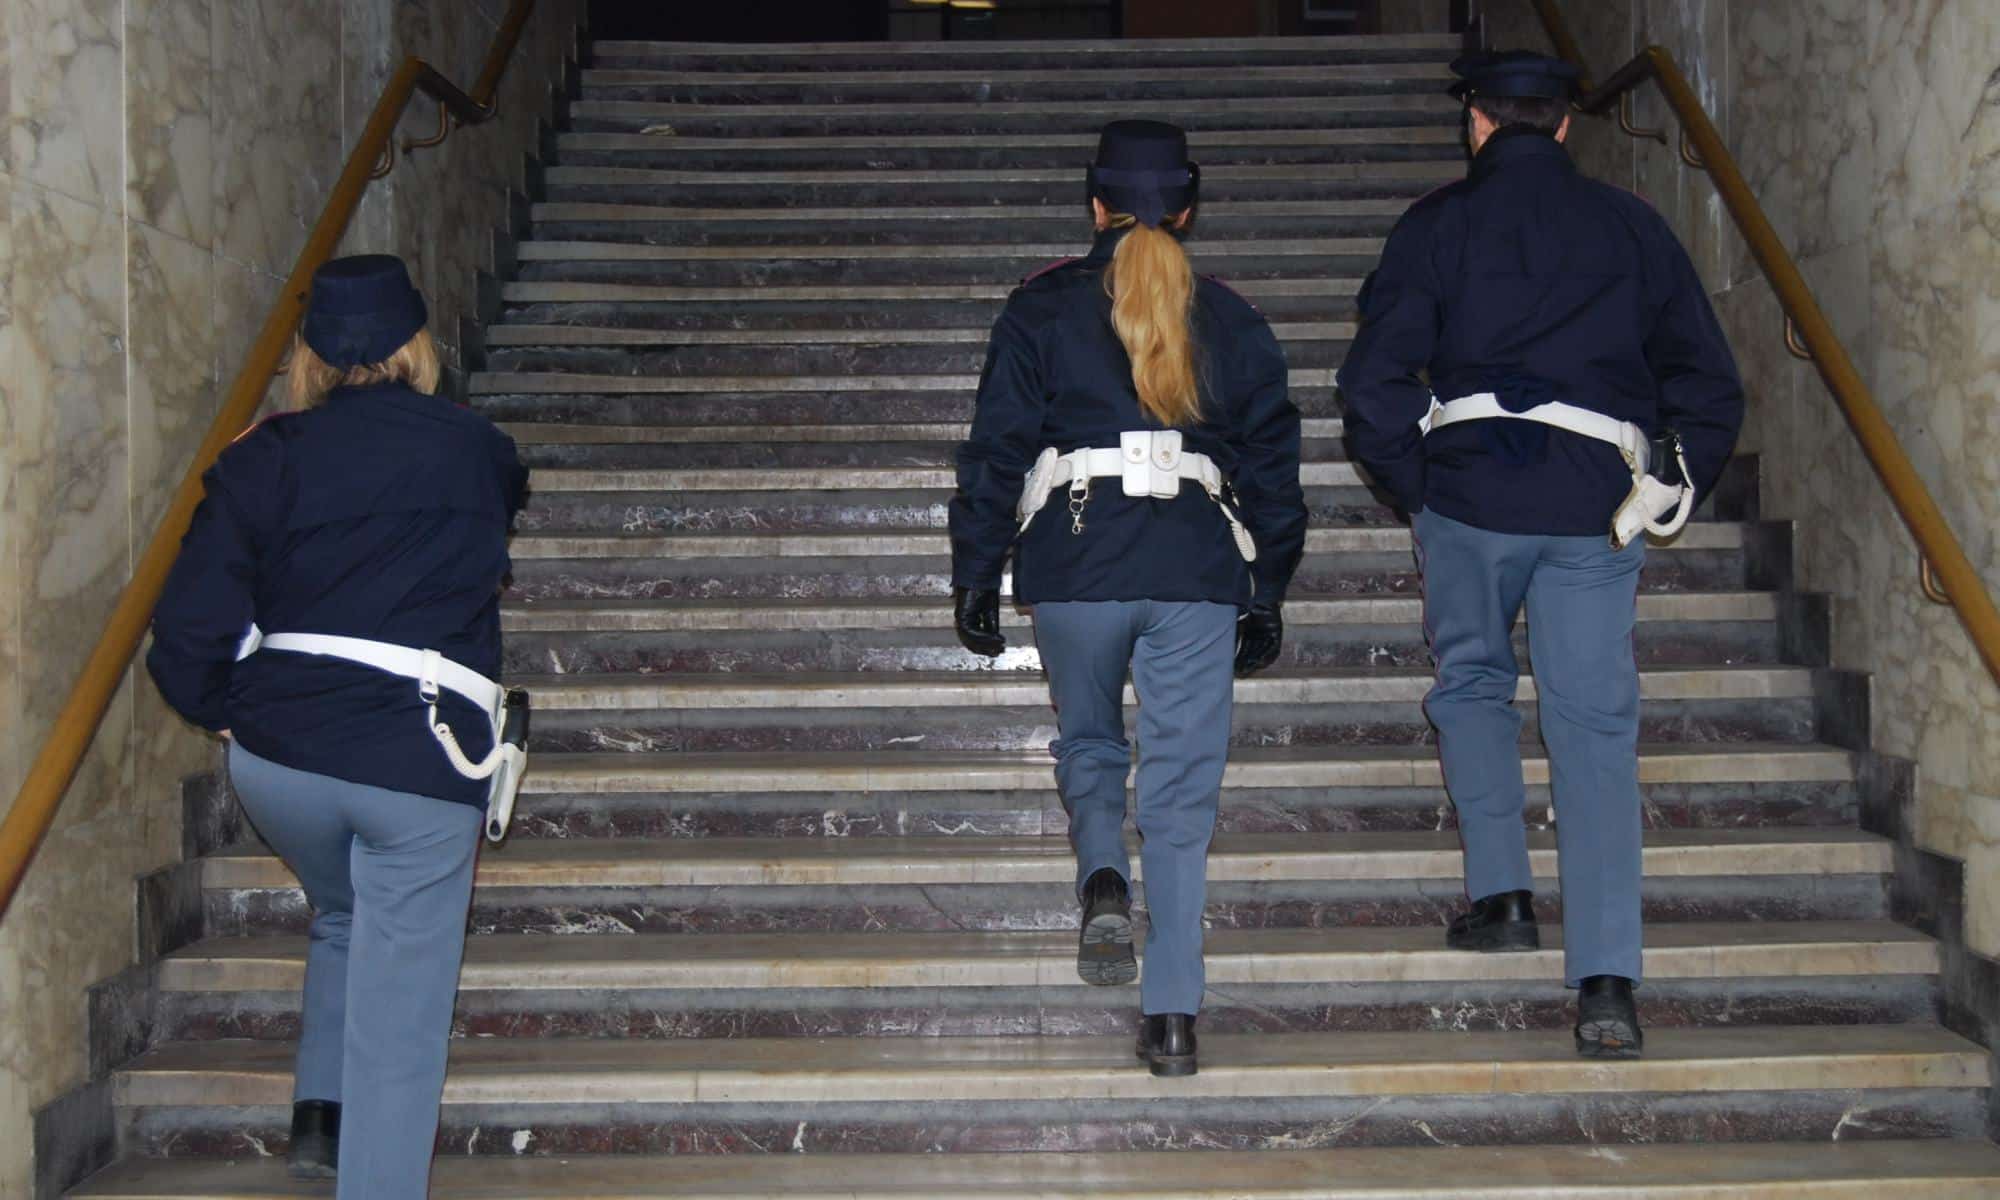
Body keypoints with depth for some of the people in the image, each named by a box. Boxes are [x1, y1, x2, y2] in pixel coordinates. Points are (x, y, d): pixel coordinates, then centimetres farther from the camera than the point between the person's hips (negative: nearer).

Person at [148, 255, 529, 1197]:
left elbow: (190, 634, -2)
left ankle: (317, 1114, 23)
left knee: (342, 920, 30)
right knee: (397, 1019, 4)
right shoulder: (478, 451, 4)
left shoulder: (264, 458, 3)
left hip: (275, 756, 3)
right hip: (421, 764, -2)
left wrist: (224, 713, 15)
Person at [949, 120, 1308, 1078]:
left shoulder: (1043, 308, 6)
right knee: (1183, 784, 4)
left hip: (1074, 566, -1)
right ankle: (1172, 1013, 1)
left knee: (1088, 743, 21)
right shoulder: (1232, 322, 13)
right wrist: (1267, 597, 23)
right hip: (1198, 569, 1)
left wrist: (974, 577, 9)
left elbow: (996, 450, 3)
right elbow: (1273, 468, 16)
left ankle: (1103, 881, -7)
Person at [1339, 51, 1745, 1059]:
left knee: (1471, 679, 21)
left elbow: (1374, 380, -3)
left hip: (1468, 493, -1)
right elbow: (1709, 385, 10)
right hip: (1597, 509, 2)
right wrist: (1669, 492, 18)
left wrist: (1413, 482, 9)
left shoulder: (1436, 225, 3)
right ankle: (1606, 983, -4)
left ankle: (1501, 891, 10)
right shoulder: (1630, 226, 11)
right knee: (1595, 727, 2)